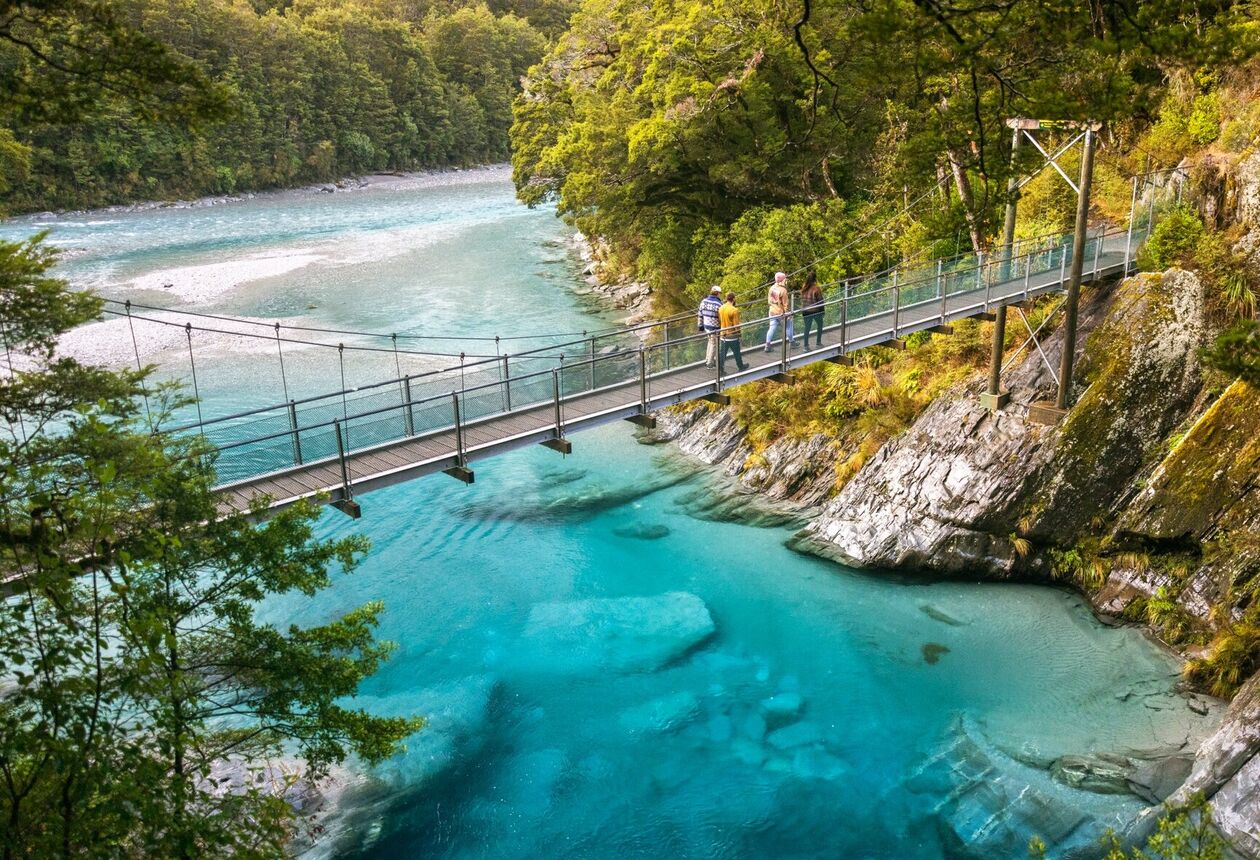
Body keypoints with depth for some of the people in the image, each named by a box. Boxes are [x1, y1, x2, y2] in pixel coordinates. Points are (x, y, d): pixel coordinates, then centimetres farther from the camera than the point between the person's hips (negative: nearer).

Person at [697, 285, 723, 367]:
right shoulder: (719, 304, -19)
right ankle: (709, 363, 17)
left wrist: (700, 325, 15)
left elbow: (700, 315, 5)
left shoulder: (704, 301, -2)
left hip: (706, 326, 6)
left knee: (710, 341, 24)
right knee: (714, 344, 9)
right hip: (715, 328, -6)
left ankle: (707, 360, 30)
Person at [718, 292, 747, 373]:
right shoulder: (734, 310, -21)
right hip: (732, 335, -5)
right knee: (736, 353, 12)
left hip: (723, 334, 5)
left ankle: (720, 369, 11)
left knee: (722, 353, 10)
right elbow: (736, 325, -17)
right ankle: (741, 367, 28)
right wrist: (738, 332, -2)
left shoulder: (721, 308, -1)